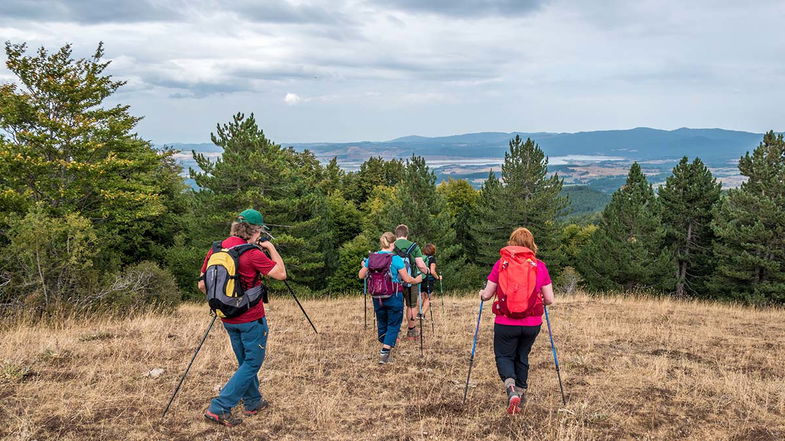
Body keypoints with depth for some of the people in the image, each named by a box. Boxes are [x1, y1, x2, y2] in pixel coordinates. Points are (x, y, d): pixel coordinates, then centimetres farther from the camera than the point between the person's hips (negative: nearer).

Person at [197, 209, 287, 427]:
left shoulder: (216, 250, 1)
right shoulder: (252, 253, -19)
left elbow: (202, 285, 5)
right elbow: (281, 274, -13)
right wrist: (271, 248, -1)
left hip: (228, 319, 7)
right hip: (251, 319, -7)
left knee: (245, 362, 21)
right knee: (252, 363, 3)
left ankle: (253, 402, 31)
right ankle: (219, 408, -4)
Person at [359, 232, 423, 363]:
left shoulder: (372, 257, 0)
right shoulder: (396, 259, -11)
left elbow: (361, 275, 8)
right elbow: (407, 279, -9)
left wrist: (364, 266, 29)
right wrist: (417, 280, 11)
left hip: (377, 296, 5)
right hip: (394, 295, -4)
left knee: (381, 323, 19)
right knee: (393, 324, 4)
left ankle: (384, 350, 28)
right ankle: (384, 353, -8)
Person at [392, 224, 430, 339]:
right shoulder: (413, 246, -5)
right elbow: (421, 265, -8)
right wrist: (426, 271, 13)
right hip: (411, 281, -1)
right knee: (412, 306, 15)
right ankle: (411, 332, 22)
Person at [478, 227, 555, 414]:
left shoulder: (501, 264, -5)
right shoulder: (540, 266, -2)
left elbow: (487, 295, -2)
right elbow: (549, 300, 0)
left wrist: (482, 293, 21)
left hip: (505, 323, -2)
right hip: (532, 324, 2)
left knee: (503, 356, 13)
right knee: (522, 357, 22)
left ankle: (511, 388, -12)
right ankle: (521, 391, 31)